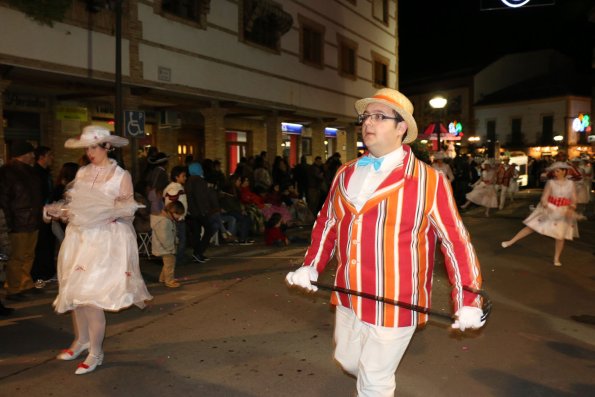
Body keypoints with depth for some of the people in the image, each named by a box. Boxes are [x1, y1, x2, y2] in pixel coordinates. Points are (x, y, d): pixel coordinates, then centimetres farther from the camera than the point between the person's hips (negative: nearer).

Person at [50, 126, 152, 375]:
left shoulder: (121, 176, -2)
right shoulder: (82, 173, 11)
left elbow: (128, 212, -4)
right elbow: (74, 205, 12)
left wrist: (110, 214, -21)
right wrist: (58, 212, -5)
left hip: (106, 239, -5)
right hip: (80, 235, 5)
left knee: (92, 295, -8)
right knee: (74, 291, 9)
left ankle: (96, 353, 5)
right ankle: (82, 340, 31)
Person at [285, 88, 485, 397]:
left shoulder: (428, 181, -13)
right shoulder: (345, 174, 5)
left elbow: (455, 241, -10)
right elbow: (327, 223, 14)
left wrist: (468, 301, -10)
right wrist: (311, 267, 7)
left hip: (393, 304, -5)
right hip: (348, 298, 6)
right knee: (347, 360, 24)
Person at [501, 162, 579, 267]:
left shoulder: (570, 183, 1)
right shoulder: (550, 183, -5)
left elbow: (574, 200, -1)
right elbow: (544, 198, -11)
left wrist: (571, 209, -21)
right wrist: (545, 206, -32)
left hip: (563, 213, 2)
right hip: (549, 210, -2)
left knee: (560, 236, 5)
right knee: (532, 227, -5)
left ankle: (556, 259, 18)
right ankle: (511, 242, -1)